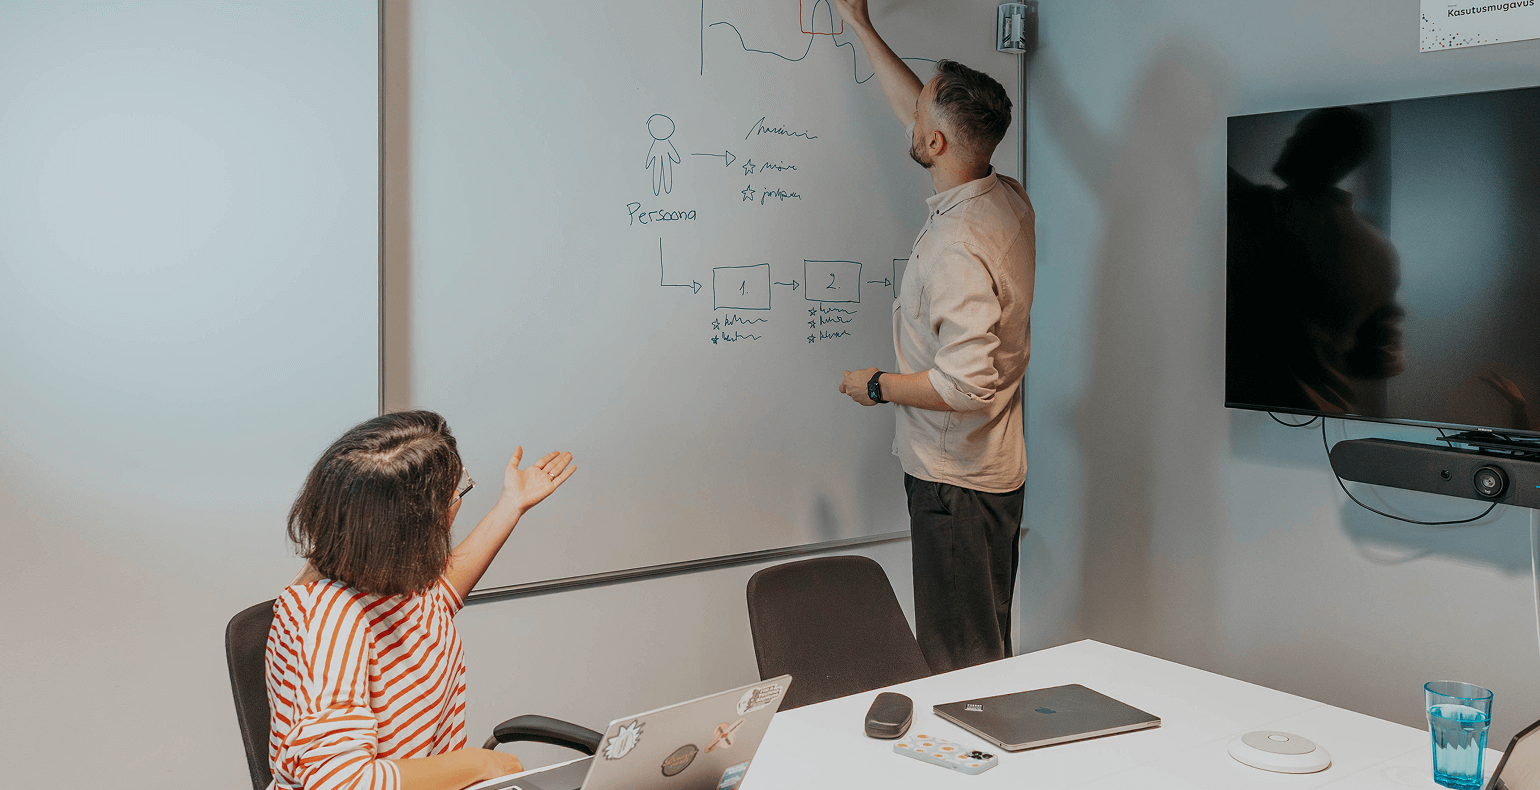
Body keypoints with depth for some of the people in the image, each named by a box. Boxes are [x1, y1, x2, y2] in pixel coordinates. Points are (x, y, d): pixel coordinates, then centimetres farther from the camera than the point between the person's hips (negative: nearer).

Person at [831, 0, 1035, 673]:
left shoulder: (956, 246, -25)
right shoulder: (1009, 201, 4)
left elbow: (966, 384, -30)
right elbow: (924, 113, 18)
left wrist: (876, 385, -13)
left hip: (955, 480, -10)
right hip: (998, 467, 10)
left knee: (959, 672, 1)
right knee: (989, 655, 20)